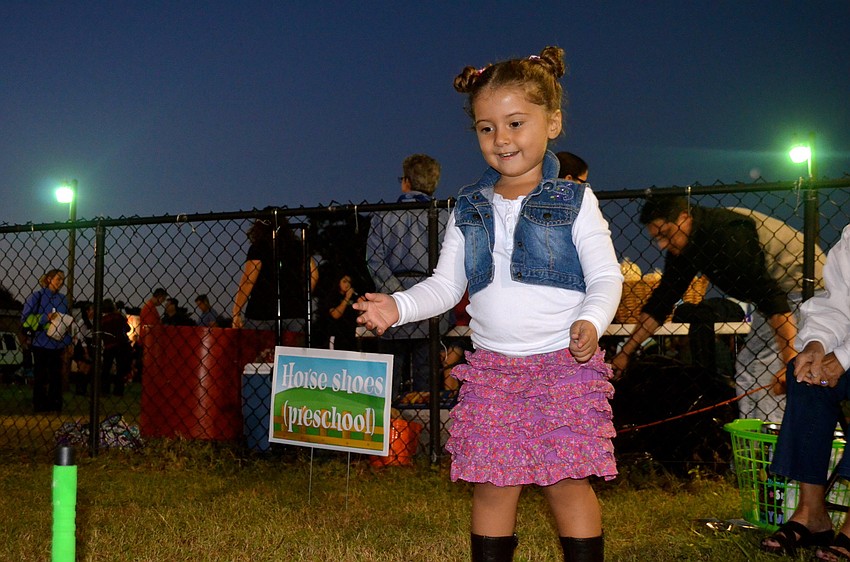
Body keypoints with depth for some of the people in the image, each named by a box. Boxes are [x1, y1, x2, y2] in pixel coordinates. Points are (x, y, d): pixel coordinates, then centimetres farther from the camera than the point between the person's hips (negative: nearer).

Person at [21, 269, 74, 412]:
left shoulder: (63, 299, 10)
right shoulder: (37, 296, -3)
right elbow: (25, 318, -7)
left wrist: (66, 342, 7)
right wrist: (45, 319, -19)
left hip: (57, 345, 4)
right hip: (41, 343, -4)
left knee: (56, 376, 5)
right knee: (40, 377, 2)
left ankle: (55, 405, 12)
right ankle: (39, 405, 9)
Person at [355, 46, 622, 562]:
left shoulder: (574, 201, -1)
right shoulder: (470, 209, 11)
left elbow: (606, 277, -4)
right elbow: (446, 284, 12)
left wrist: (591, 321, -24)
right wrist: (399, 307, -6)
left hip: (564, 364, -3)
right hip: (491, 368, 4)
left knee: (568, 483, -2)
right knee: (492, 486, 5)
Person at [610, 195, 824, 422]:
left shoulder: (728, 234, -29)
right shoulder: (681, 248, -1)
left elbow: (772, 296, -33)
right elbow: (662, 299, 6)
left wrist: (791, 360, -36)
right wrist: (625, 352, 2)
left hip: (800, 286, -9)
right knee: (747, 368, 8)